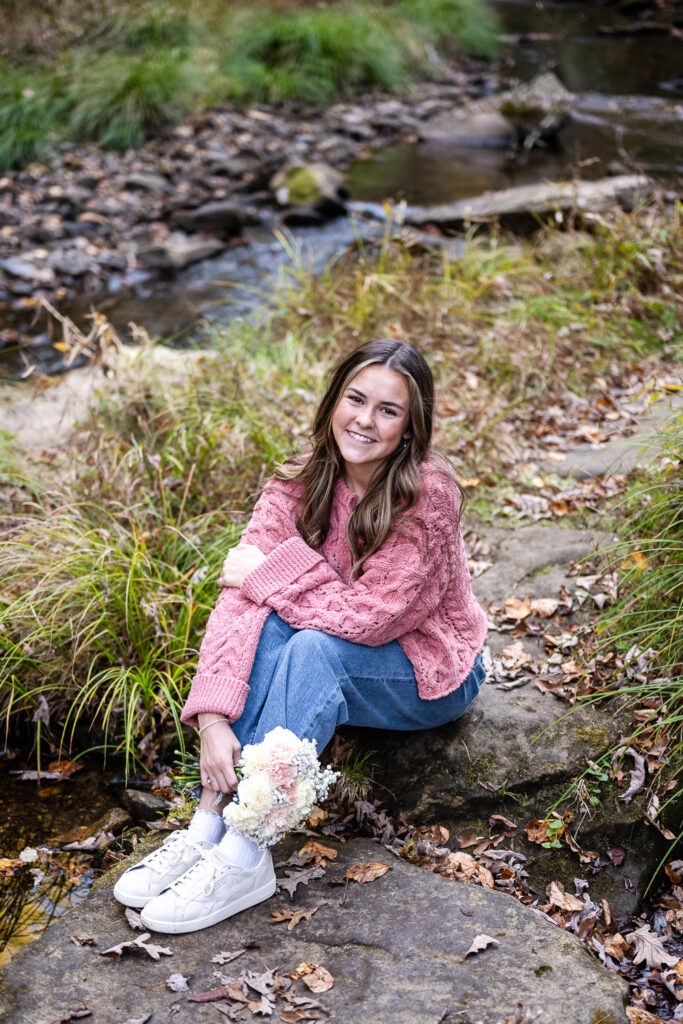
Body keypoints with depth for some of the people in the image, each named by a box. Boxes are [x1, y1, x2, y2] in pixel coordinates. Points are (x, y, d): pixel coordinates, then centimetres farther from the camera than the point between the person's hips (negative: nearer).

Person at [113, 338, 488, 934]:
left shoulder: (429, 493, -25)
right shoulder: (300, 485, -12)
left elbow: (368, 617, -29)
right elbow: (239, 598, -22)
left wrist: (266, 571, -23)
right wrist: (214, 718, -34)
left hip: (431, 675, -4)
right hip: (332, 668, 5)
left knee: (316, 646, -32)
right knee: (268, 622, -26)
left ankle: (243, 860, -33)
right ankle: (208, 828, -28)